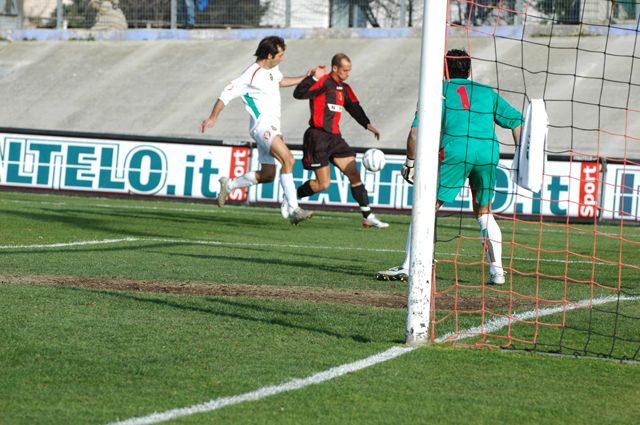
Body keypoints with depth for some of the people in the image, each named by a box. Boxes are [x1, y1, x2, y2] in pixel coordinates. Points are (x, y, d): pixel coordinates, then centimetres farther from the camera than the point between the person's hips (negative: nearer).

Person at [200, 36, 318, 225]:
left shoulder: (272, 69, 11)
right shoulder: (252, 75, -16)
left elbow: (280, 81, 35)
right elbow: (227, 94, -12)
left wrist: (304, 78, 29)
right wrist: (213, 118, -10)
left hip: (272, 127, 10)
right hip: (262, 125, -10)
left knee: (267, 175, 11)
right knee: (288, 159, -26)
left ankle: (228, 185, 30)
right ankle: (294, 210, -30)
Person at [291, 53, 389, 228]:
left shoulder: (344, 88, 14)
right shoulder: (323, 82, -10)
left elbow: (354, 107, 21)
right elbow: (299, 94, -20)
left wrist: (367, 124, 8)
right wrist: (314, 78, -29)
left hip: (335, 138, 8)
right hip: (318, 137, -8)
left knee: (355, 175, 0)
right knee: (323, 183, -8)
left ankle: (368, 217, 3)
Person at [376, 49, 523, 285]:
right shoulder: (486, 92, 25)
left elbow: (417, 130, 5)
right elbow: (516, 120, 22)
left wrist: (410, 162, 10)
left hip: (455, 149, -3)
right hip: (489, 150, 3)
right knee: (484, 214, 19)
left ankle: (408, 267, -5)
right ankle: (497, 271, 11)